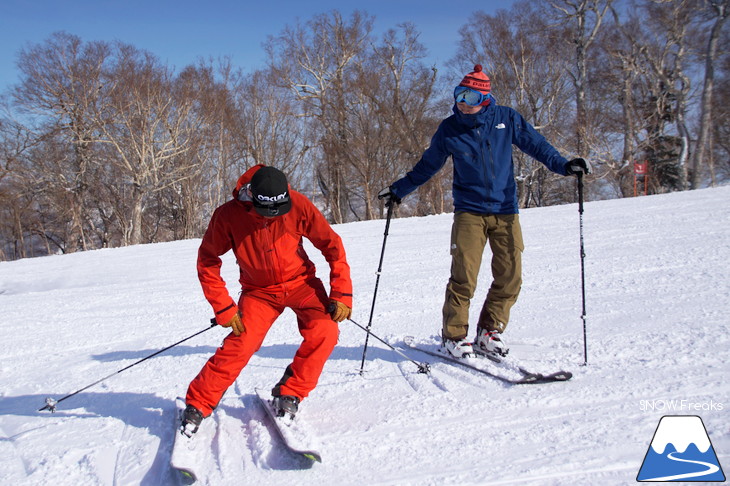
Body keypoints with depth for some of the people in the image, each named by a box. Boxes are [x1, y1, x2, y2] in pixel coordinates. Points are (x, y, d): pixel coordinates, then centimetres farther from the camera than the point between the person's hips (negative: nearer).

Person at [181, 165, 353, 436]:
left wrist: (341, 294, -15)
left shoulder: (298, 205, -20)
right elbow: (207, 262, -9)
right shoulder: (228, 216, -21)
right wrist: (224, 308, -15)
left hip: (300, 282, 1)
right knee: (241, 344, -18)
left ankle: (288, 395, -2)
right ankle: (197, 405, 3)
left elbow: (331, 245, -10)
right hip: (259, 290, -1)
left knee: (324, 332, -22)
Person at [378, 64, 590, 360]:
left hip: (506, 211, 2)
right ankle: (453, 335, 5)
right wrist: (399, 189, 15)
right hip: (469, 211, -2)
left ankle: (489, 332, 17)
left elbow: (535, 144, 10)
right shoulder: (449, 129, 1)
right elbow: (428, 165, 13)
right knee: (463, 276, -10)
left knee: (510, 277, 1)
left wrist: (564, 165, -2)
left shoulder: (506, 118, 2)